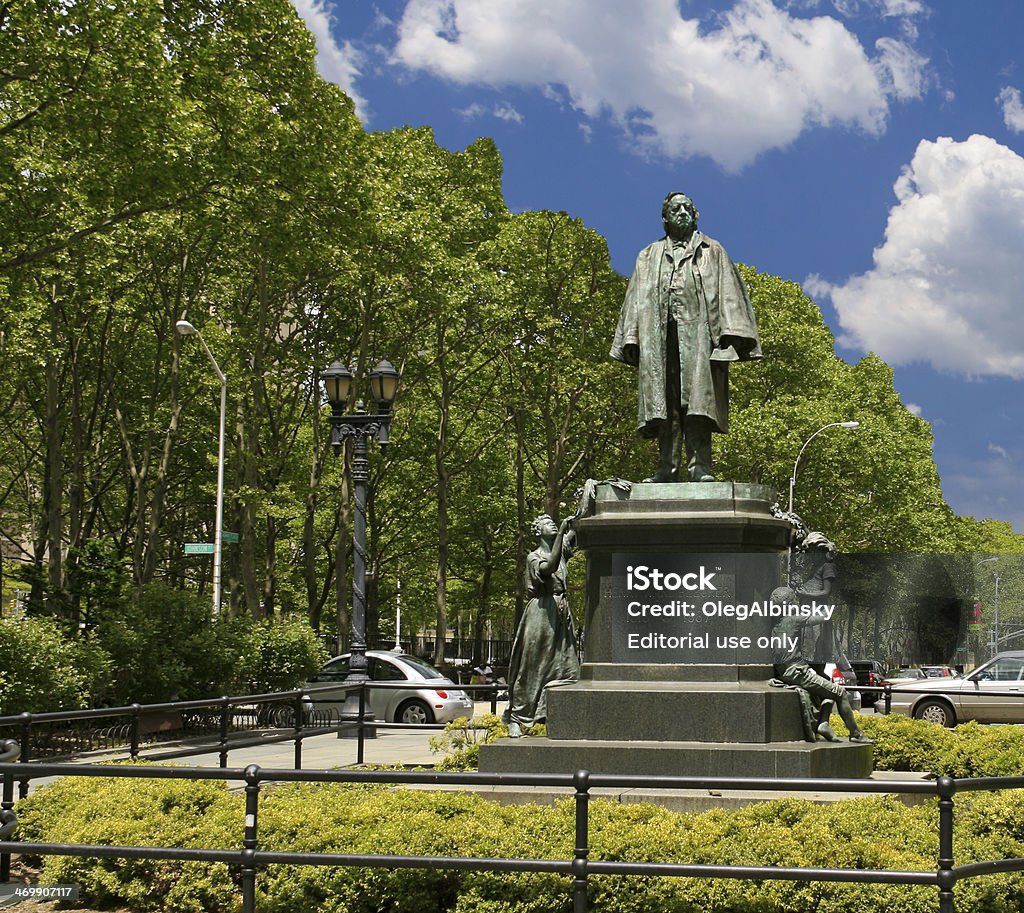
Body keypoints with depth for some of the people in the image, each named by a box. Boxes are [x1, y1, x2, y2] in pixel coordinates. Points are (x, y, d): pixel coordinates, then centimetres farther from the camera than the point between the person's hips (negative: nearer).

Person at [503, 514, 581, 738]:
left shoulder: (562, 549, 16)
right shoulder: (534, 557, -2)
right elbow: (549, 568, -22)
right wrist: (561, 532, -23)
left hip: (561, 614, 6)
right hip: (541, 612, -6)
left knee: (566, 669, -1)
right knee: (532, 669, -5)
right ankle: (515, 719, 0)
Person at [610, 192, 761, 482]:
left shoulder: (712, 251, 21)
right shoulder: (649, 257, 27)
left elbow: (728, 291, 10)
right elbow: (636, 299, 18)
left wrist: (730, 330, -6)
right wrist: (631, 337, 3)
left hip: (698, 331, -2)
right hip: (659, 335, 2)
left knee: (697, 398, -16)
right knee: (663, 402, -8)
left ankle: (700, 466, -23)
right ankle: (667, 467, -12)